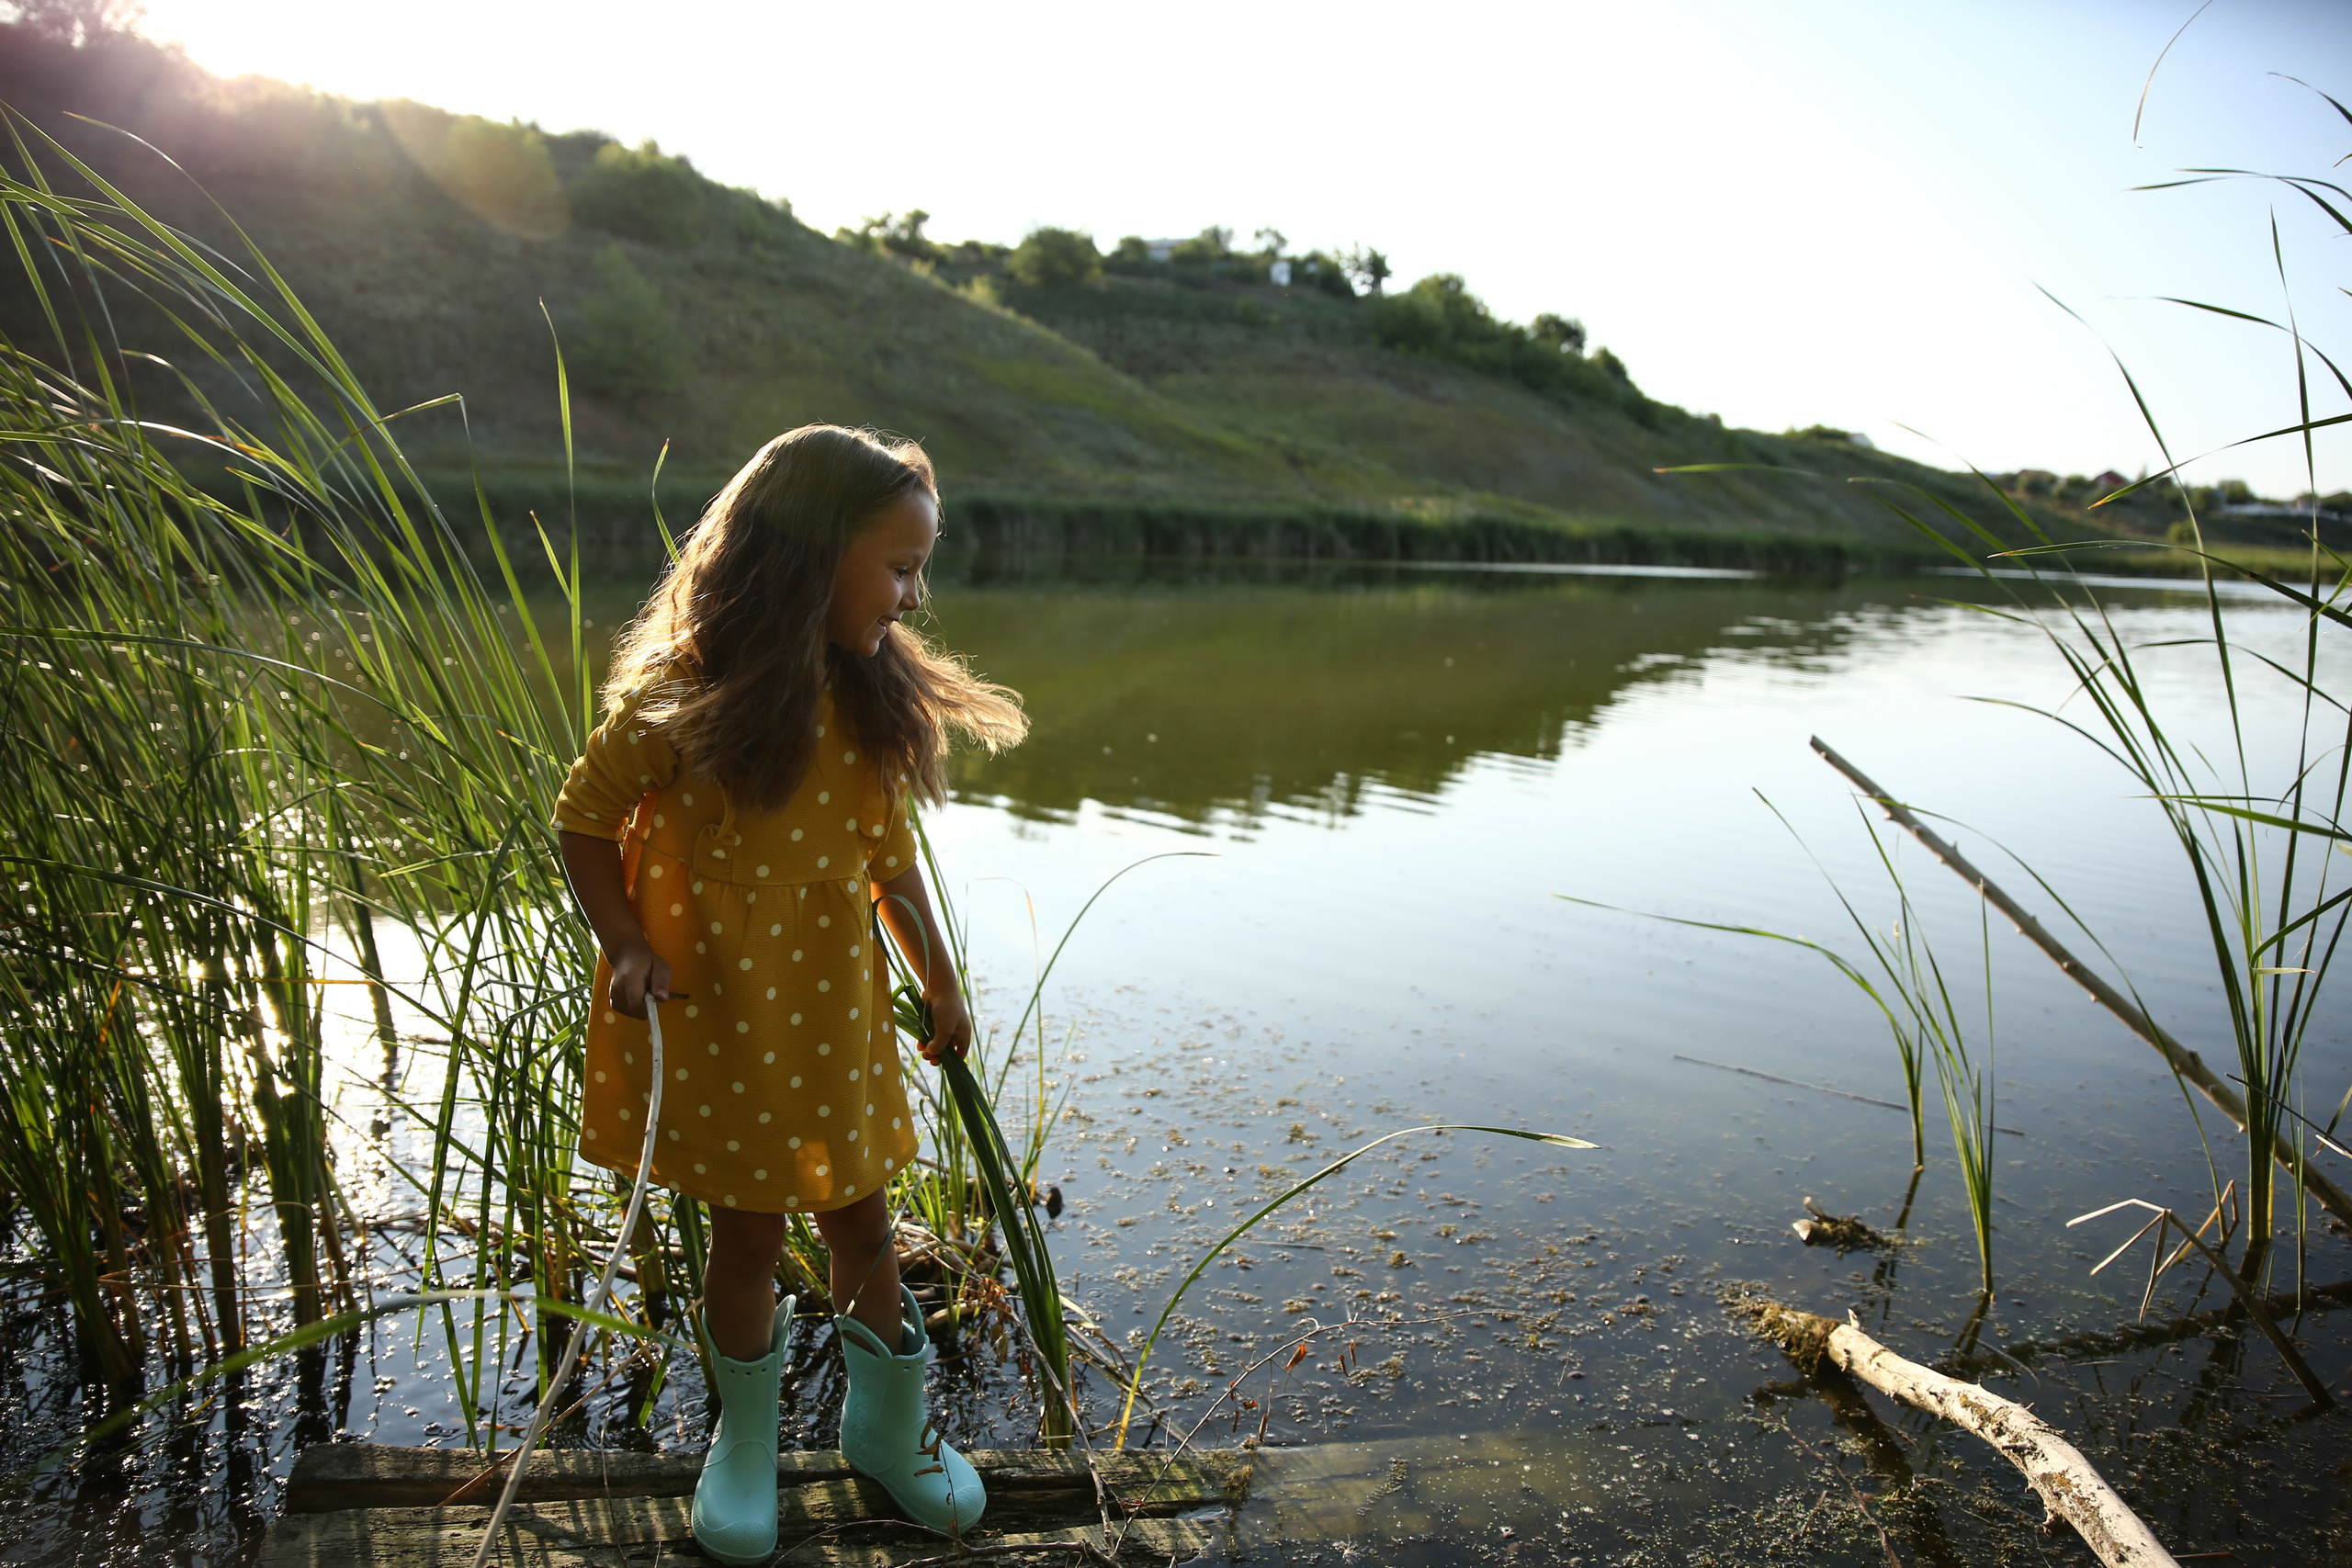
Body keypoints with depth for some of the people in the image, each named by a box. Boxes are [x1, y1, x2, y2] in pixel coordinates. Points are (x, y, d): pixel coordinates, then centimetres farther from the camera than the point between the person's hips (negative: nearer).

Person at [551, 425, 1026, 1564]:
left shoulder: (870, 698, 0)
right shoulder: (682, 695, -16)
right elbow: (586, 819, -6)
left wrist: (938, 979, 11)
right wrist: (626, 947, -17)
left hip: (836, 1005, 4)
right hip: (717, 1010, -4)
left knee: (859, 1217, 14)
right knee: (747, 1229, 11)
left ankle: (889, 1426, 38)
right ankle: (745, 1440, 38)